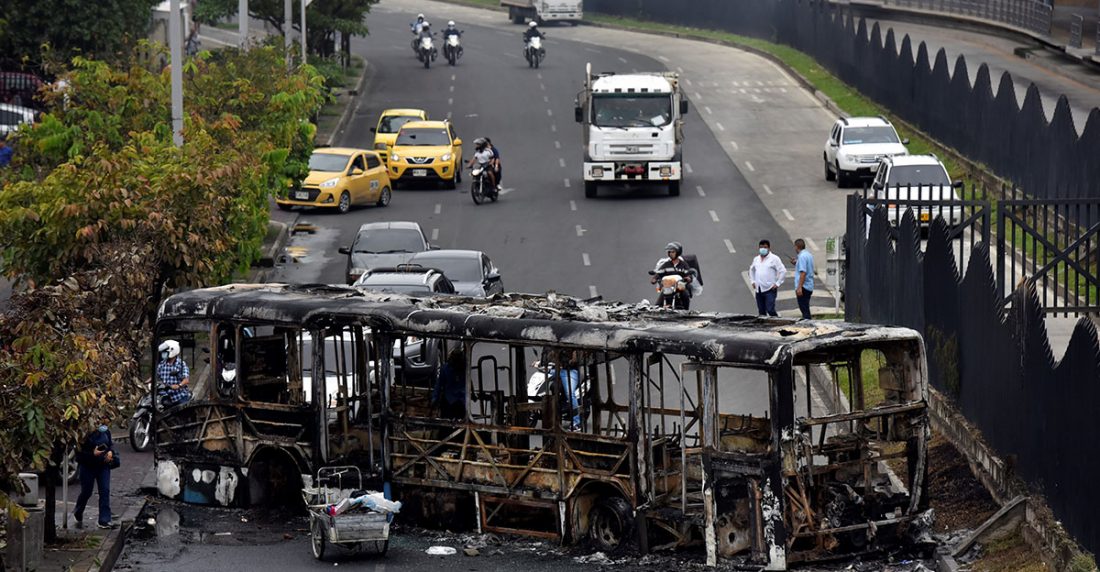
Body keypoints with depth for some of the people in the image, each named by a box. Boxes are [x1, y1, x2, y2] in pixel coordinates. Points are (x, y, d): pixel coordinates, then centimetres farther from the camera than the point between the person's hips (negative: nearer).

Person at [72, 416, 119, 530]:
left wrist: (110, 451, -3)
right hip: (88, 466, -5)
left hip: (103, 465, 5)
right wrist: (92, 454, -26)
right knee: (86, 492, 6)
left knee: (105, 491, -4)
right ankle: (78, 515, 34)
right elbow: (79, 451, -16)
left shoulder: (106, 431, 1)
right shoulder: (86, 434, -18)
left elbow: (111, 443, 17)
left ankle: (104, 520, -3)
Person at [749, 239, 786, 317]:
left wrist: (777, 283, -11)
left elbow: (783, 271, -8)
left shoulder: (774, 259, -4)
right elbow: (751, 270, 31)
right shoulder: (756, 259, 15)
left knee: (770, 310, -15)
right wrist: (753, 281, 19)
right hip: (758, 290, 6)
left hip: (770, 290, -6)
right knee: (761, 311, 8)